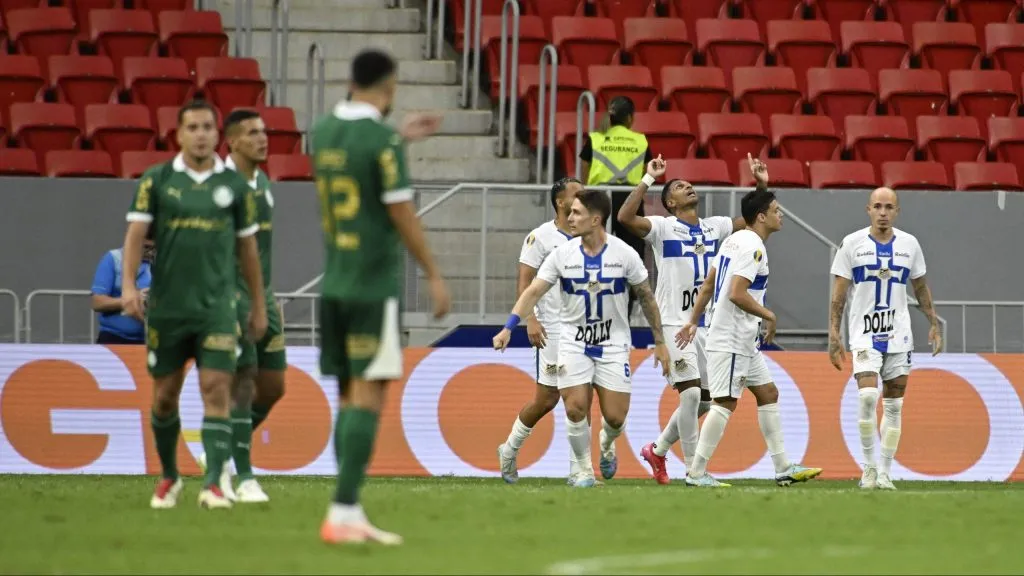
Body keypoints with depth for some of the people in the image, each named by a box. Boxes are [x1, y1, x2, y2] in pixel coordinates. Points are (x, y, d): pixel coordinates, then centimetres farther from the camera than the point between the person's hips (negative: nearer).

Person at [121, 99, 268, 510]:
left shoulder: (234, 185, 6)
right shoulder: (156, 181, 3)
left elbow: (247, 248, 13)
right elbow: (136, 233, -3)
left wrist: (259, 306, 15)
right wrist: (129, 284, -18)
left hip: (217, 306, 0)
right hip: (166, 307, 0)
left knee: (216, 390, -12)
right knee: (165, 395, 8)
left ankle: (213, 483, -17)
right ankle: (169, 477, 27)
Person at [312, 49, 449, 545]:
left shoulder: (322, 132, 8)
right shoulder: (381, 139, -13)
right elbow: (401, 212, -13)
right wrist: (434, 275, -5)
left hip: (334, 285, 7)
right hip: (374, 285, -7)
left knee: (350, 396, 11)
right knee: (368, 396, -7)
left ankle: (350, 516, 10)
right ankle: (342, 513, -14)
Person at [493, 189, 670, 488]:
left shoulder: (624, 254, -9)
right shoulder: (562, 254, -7)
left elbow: (646, 297, 2)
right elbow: (533, 292, -10)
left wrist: (660, 342, 5)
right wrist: (508, 328, -23)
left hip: (613, 344, 0)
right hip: (574, 342, 0)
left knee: (615, 416, -4)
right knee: (575, 408, -13)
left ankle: (607, 445, 32)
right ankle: (582, 468, 8)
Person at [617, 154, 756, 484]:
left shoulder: (714, 227, 12)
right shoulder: (663, 228, -6)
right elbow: (625, 217, -22)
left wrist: (762, 186, 4)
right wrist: (649, 180, -22)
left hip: (706, 325, 6)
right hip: (674, 323, -6)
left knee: (704, 400, 10)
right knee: (691, 393, -14)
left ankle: (658, 449, 28)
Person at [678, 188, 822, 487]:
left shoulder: (735, 240, 13)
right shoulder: (752, 247, -17)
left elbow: (708, 285, 17)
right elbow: (737, 294, -25)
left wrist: (693, 321, 21)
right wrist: (768, 315, -13)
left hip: (744, 342, 11)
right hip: (731, 340, -11)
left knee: (768, 394, 12)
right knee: (725, 403, -8)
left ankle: (783, 468, 13)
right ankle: (696, 473, -5)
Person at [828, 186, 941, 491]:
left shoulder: (909, 244, 5)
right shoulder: (852, 244, -3)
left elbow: (921, 288, 16)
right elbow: (838, 295, -1)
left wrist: (934, 324, 12)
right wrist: (834, 334, -6)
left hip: (898, 335, 3)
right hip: (864, 335, -3)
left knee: (894, 405, 3)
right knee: (868, 396, -19)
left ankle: (885, 473, 9)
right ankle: (869, 466, -6)